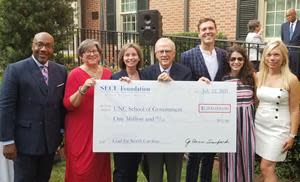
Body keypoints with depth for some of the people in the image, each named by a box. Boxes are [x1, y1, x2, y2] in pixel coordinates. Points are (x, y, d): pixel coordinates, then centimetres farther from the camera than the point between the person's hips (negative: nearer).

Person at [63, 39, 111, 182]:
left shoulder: (108, 73, 7)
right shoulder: (75, 74, -6)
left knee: (101, 167, 10)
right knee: (81, 169, 0)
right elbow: (68, 104, -11)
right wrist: (83, 89, -24)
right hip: (80, 130, -4)